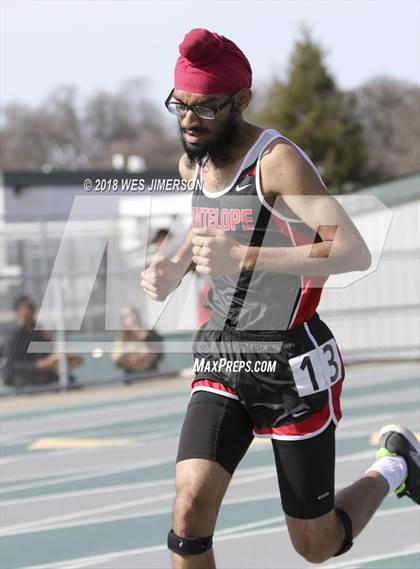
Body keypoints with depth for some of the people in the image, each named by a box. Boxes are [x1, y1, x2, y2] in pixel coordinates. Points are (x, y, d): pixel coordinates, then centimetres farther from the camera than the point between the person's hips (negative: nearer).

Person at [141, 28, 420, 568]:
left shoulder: (278, 160, -18)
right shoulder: (193, 163, 6)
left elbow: (354, 253, -29)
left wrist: (242, 258, -35)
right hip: (221, 362, 6)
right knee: (191, 508, -17)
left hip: (293, 366, -6)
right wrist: (175, 268, 8)